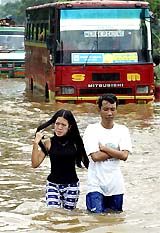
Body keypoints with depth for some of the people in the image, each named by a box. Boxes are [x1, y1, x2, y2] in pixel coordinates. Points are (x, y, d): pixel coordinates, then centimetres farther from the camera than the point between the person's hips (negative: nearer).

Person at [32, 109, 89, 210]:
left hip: (72, 185, 0)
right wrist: (36, 143, -15)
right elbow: (35, 164, -9)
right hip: (53, 184, 0)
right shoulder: (48, 143, -3)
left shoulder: (76, 143, -4)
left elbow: (86, 162, 3)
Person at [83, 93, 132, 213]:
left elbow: (124, 156, -8)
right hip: (96, 184, -3)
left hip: (116, 185, 3)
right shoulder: (92, 130, -4)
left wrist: (103, 147, -10)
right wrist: (116, 151, -8)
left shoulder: (122, 130, 5)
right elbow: (95, 156, -14)